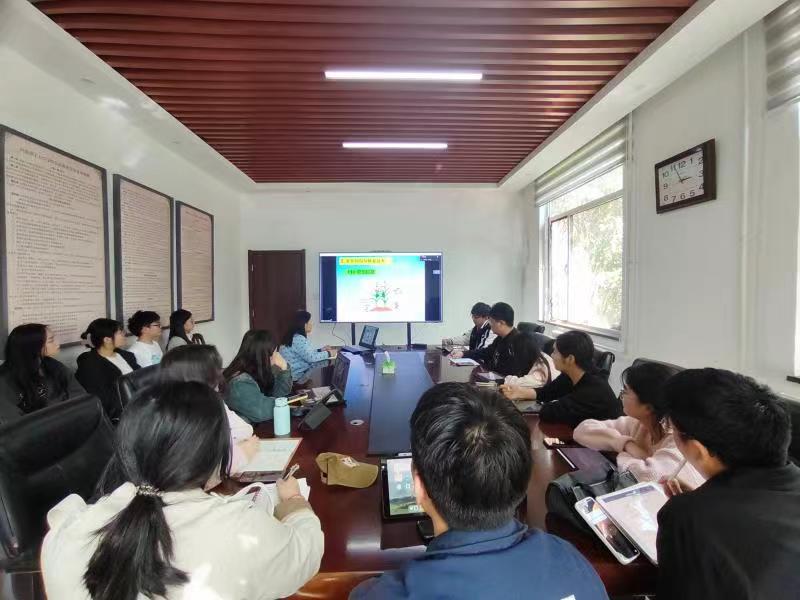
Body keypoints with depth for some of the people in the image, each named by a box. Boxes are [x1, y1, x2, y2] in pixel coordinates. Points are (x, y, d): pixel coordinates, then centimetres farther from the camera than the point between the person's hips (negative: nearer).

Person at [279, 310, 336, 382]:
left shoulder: (297, 336, 9)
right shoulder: (298, 339, -22)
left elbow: (307, 353, 14)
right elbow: (310, 357, -24)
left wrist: (321, 350, 9)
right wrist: (328, 354, -13)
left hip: (298, 370, 10)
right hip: (297, 374, -10)